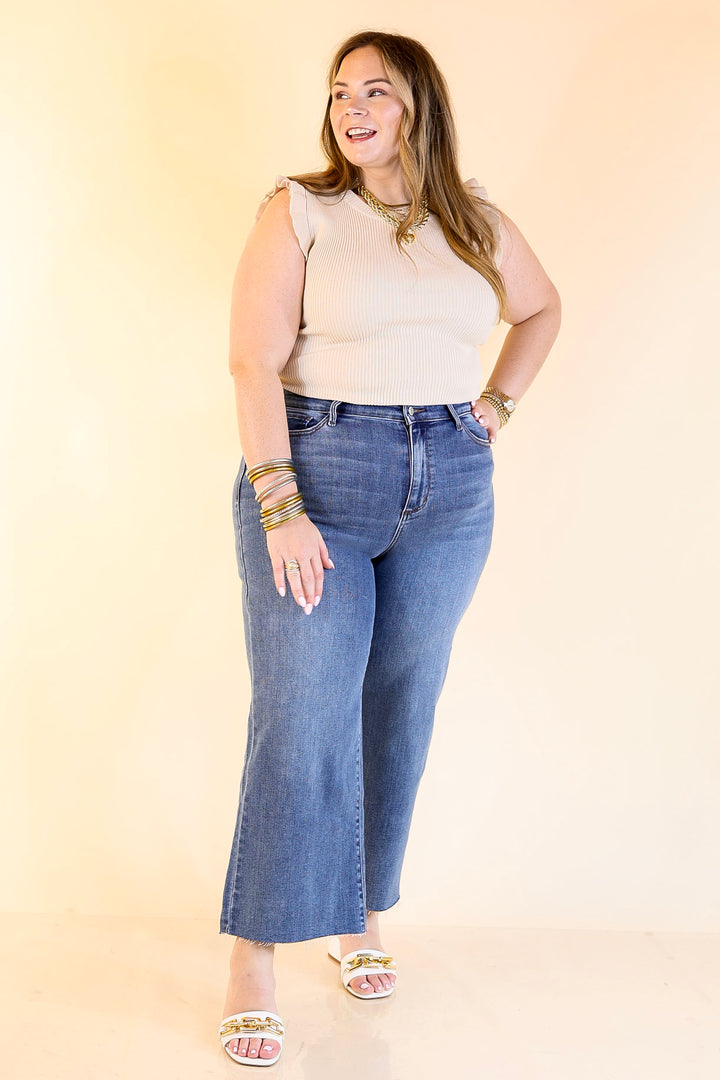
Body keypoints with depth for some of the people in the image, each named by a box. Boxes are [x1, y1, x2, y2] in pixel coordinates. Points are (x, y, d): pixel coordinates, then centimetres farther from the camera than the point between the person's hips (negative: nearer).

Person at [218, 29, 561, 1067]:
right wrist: (280, 504, -18)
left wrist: (495, 407, 13)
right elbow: (255, 361, -9)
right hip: (318, 475, -4)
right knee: (304, 718, -7)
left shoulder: (477, 222, 10)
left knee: (402, 709, 10)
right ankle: (255, 961, 3)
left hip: (451, 489, 4)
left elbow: (541, 309, 28)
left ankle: (362, 915, 27)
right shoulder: (299, 211, -2)